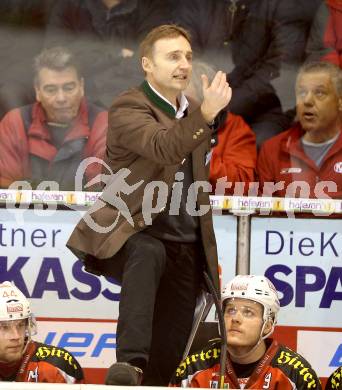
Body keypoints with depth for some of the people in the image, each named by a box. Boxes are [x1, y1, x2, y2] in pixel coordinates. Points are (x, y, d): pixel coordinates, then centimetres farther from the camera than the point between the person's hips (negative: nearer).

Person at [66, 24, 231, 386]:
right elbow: (163, 149, -28)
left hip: (185, 247, 7)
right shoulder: (127, 108, -7)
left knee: (168, 357, 3)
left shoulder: (195, 113, 18)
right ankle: (130, 364, -53)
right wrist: (206, 114, -39)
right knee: (148, 254, -42)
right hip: (135, 232, -7)